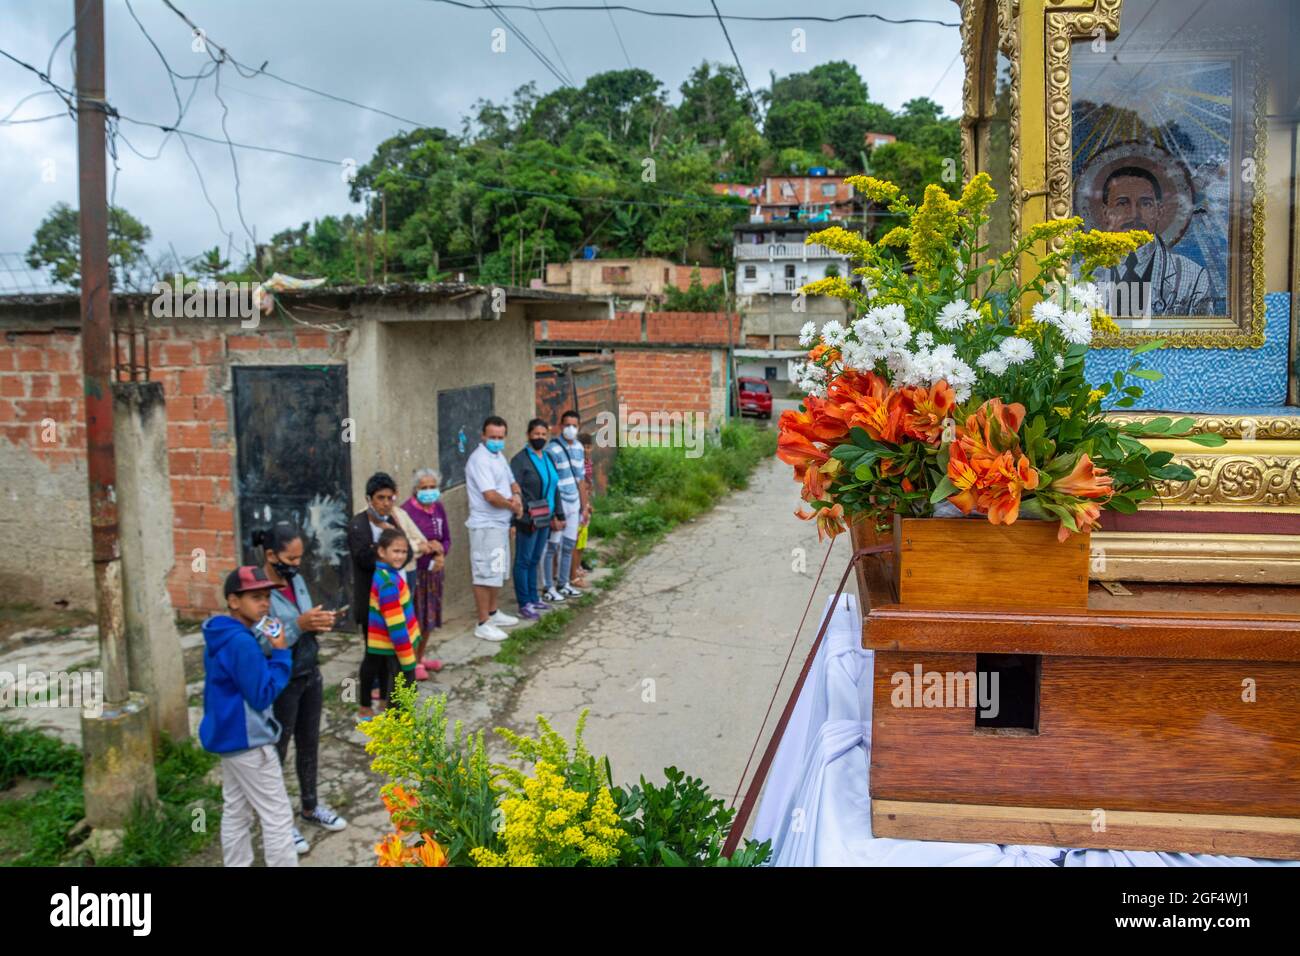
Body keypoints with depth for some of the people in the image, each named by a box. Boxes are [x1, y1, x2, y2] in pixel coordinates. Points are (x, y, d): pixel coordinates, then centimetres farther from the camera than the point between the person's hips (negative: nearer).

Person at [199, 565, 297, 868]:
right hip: (247, 740, -10)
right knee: (277, 815, -1)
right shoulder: (242, 642, -24)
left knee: (235, 811, 17)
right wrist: (281, 653, -18)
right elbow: (262, 695, -22)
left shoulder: (219, 637, 7)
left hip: (228, 735, 10)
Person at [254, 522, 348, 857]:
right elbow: (261, 645, -26)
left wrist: (320, 623, -9)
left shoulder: (297, 580, 1)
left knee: (309, 744, 21)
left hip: (310, 675, 7)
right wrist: (299, 625, -30)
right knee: (276, 751, 9)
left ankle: (310, 806, 39)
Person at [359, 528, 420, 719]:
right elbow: (395, 624, -27)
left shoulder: (387, 573, 3)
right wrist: (407, 656, -23)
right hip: (395, 645, -10)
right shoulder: (388, 582, -28)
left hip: (388, 643, 10)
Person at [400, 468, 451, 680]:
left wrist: (440, 553, -12)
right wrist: (427, 547, -18)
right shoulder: (406, 510, -17)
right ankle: (413, 662, 14)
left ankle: (421, 657, 32)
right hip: (413, 571, -7)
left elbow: (446, 539, 8)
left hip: (434, 569, 7)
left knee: (430, 615, 16)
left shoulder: (438, 508, 3)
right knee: (414, 618, 0)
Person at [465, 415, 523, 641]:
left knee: (497, 572, 19)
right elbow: (491, 495, -25)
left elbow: (511, 482, 20)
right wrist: (512, 505, -9)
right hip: (485, 526, -10)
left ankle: (493, 613, 32)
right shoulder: (479, 459, -18)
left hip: (501, 524, 10)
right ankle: (483, 624, -1)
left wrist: (516, 496, -3)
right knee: (486, 574, -6)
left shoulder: (499, 456, 12)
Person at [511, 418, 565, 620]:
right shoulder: (520, 460, -10)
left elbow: (554, 488, 19)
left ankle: (533, 598, 24)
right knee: (524, 561, 0)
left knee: (535, 560, 15)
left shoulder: (547, 458, 13)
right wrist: (522, 518, -19)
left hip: (545, 519, 7)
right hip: (528, 520, -7)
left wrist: (558, 515, 18)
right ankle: (524, 604, 4)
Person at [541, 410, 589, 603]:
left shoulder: (578, 447, 9)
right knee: (552, 546, 0)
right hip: (557, 504, -7)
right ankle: (548, 588, 8)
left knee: (569, 545, 14)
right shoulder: (552, 449, -14)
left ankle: (563, 584, 26)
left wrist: (584, 506, 16)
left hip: (574, 503, 7)